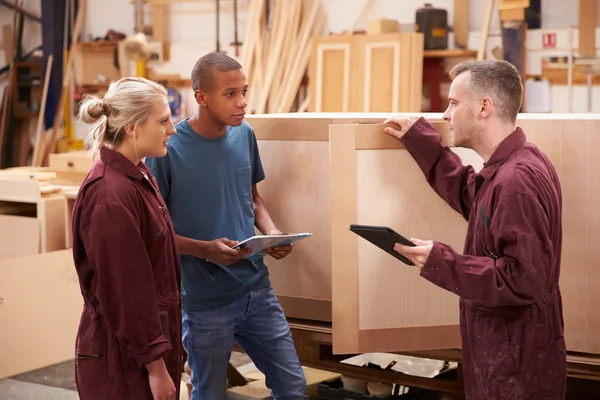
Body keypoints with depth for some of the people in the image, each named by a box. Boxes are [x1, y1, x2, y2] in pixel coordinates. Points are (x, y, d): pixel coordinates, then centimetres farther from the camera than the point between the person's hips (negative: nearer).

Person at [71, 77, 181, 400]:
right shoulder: (111, 194, -22)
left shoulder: (138, 176, 7)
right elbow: (125, 290, -22)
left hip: (149, 337, 9)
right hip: (123, 359, -9)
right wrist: (156, 366, -18)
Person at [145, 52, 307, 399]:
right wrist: (205, 249, -23)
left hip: (257, 289, 5)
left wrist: (271, 231, -4)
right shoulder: (169, 149, -15)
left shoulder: (244, 134, 2)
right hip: (205, 301, -5)